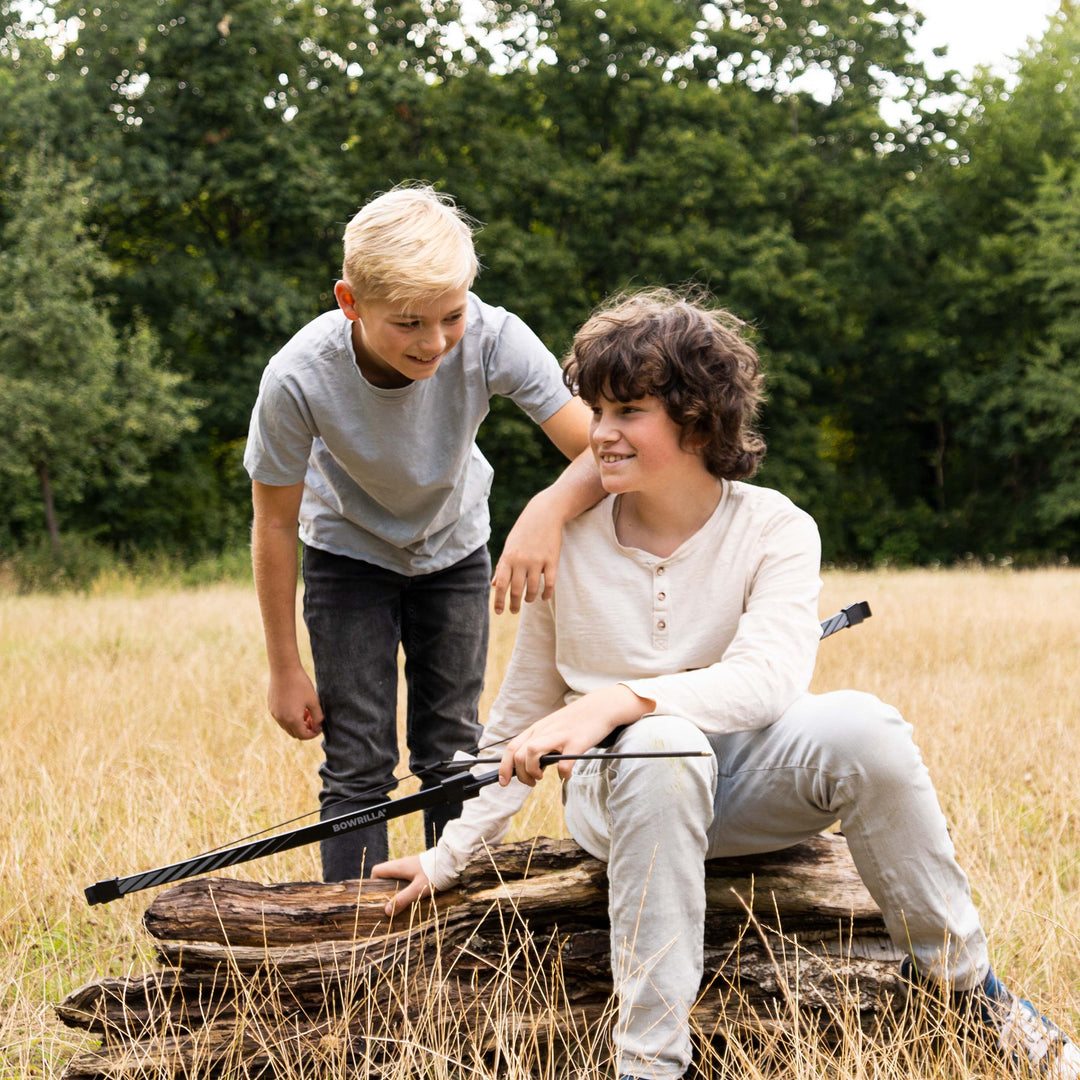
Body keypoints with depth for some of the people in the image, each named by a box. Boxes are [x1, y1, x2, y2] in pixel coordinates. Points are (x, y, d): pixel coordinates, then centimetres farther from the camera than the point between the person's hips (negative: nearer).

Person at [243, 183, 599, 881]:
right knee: (358, 764, -7)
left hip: (454, 551, 2)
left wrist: (549, 510, -57)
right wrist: (286, 670, -12)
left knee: (455, 750, 8)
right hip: (350, 554, -2)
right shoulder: (299, 380, -35)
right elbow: (275, 523, -20)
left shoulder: (492, 339, -34)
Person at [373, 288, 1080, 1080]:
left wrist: (616, 701, -39)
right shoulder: (568, 543, -2)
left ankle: (973, 990, -15)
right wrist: (452, 856, 6)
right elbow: (522, 717, 8)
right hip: (624, 797, 0)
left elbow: (769, 679, -26)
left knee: (859, 725, -32)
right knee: (663, 746, -37)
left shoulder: (775, 530, -7)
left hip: (748, 778, 0)